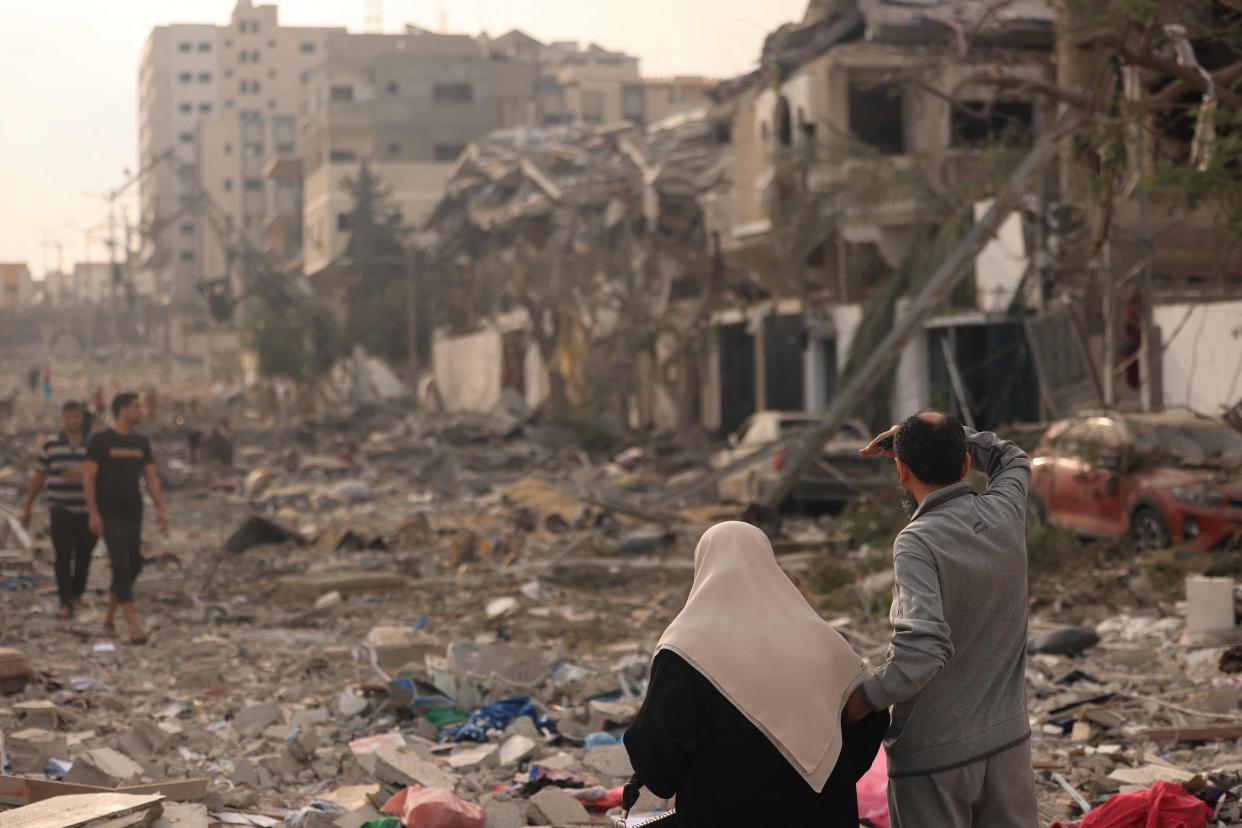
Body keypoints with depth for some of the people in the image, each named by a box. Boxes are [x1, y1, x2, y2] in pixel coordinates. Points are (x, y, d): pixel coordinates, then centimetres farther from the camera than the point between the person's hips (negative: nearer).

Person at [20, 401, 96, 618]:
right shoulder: (50, 445, 6)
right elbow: (39, 477, 12)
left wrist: (82, 473, -22)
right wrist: (28, 506, 13)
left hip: (88, 511, 0)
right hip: (61, 511, 0)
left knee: (83, 556, 8)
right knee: (63, 556, -9)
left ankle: (77, 593, 30)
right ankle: (66, 603, -9)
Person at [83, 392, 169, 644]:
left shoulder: (141, 443, 11)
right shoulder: (101, 441, -6)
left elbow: (151, 479, 10)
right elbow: (89, 478, -7)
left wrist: (160, 509, -1)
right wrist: (93, 513, -15)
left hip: (133, 514, 6)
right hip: (110, 516, -6)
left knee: (133, 567, 8)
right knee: (122, 566, -13)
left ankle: (109, 618, 25)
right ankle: (133, 626, -18)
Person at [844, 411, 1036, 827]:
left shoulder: (918, 542, -21)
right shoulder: (1005, 512, -3)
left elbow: (923, 647, -32)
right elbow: (1011, 457, 21)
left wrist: (864, 698, -19)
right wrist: (945, 437, 14)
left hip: (934, 755, -5)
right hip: (1008, 741, 5)